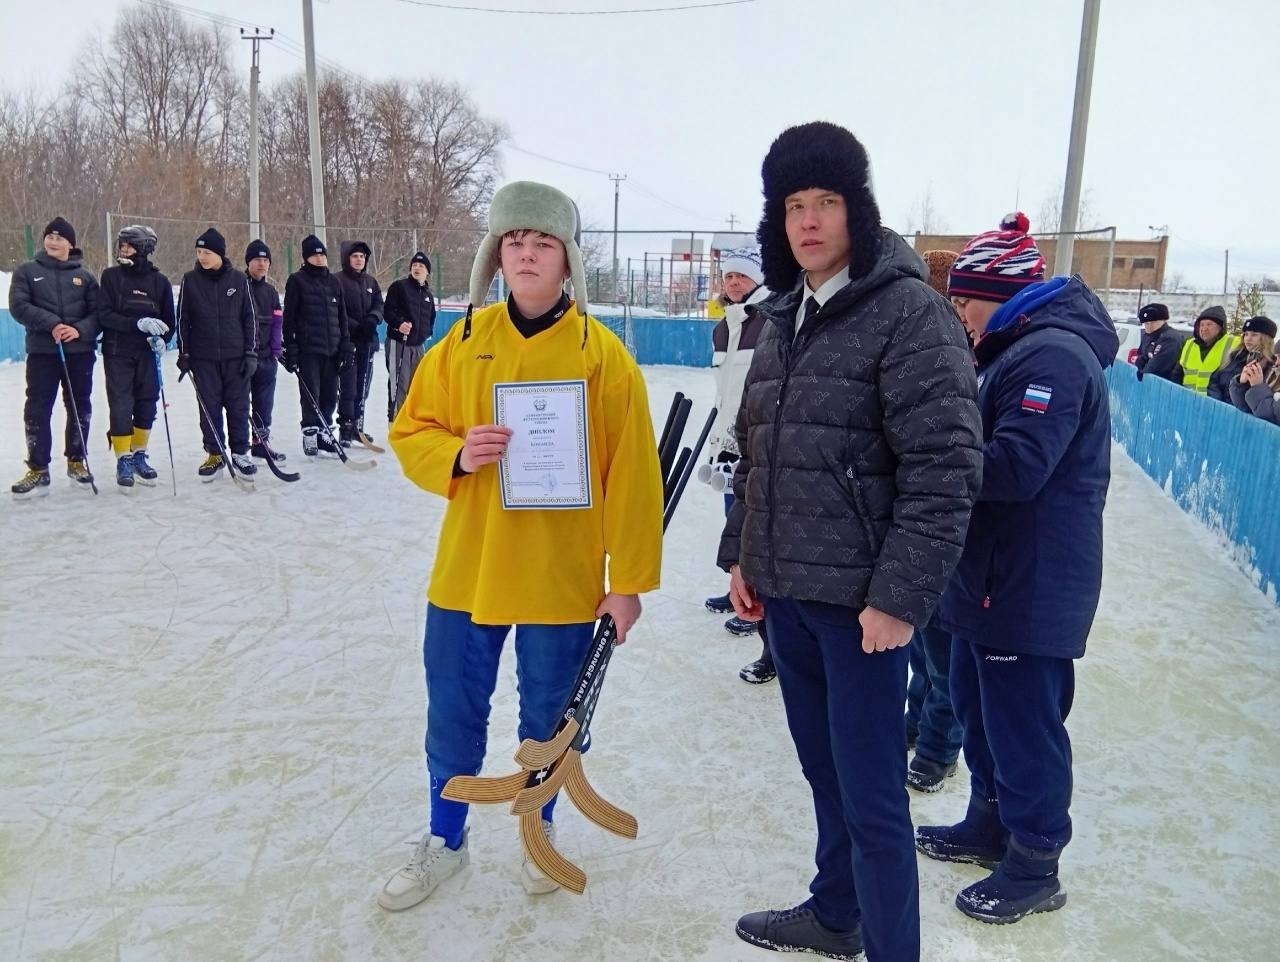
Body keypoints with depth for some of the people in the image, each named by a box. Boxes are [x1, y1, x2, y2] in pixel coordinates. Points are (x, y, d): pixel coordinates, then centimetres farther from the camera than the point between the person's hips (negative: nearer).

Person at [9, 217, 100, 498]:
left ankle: (76, 461, 23)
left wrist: (79, 330, -16)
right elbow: (19, 306, -4)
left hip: (80, 352, 1)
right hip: (42, 352, -1)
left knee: (80, 408, 8)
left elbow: (97, 313, 3)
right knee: (37, 411, -4)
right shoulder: (27, 272, 7)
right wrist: (51, 324, -19)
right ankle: (38, 471, 1)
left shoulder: (85, 277, 9)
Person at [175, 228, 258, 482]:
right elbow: (182, 319, 6)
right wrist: (184, 354, 3)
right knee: (209, 406, 5)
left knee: (239, 406, 4)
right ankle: (215, 454, 14)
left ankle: (240, 453, 15)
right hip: (203, 357, 1)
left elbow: (250, 317, 3)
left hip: (235, 356, -1)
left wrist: (251, 353, -1)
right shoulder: (190, 280, 2)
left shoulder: (238, 279, 0)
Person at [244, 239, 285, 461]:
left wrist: (277, 350, 6)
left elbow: (277, 322, 15)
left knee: (264, 402, 10)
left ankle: (261, 442, 20)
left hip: (266, 357, 6)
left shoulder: (270, 291, 15)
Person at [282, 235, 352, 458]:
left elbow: (342, 317, 16)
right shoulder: (297, 280, -1)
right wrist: (290, 348, -9)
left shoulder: (334, 282, 14)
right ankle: (310, 434, 7)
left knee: (330, 395, 7)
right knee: (311, 395, -2)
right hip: (308, 349, -5)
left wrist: (346, 346, 9)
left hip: (332, 349, 5)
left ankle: (325, 434, 17)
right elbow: (289, 316, -4)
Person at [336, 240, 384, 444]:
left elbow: (379, 305, 9)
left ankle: (357, 427, 19)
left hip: (368, 342, 6)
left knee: (362, 388, 10)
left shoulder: (371, 281, 15)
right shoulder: (338, 280, -4)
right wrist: (356, 327, -18)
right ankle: (345, 428, -1)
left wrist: (373, 318, -11)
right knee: (348, 387, -7)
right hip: (347, 341, -6)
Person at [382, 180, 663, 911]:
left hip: (562, 578, -2)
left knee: (548, 715, 14)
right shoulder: (464, 342, 1)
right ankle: (445, 841, 37)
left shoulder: (603, 353, -7)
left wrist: (629, 578, -8)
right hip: (466, 570, 3)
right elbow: (410, 433, 7)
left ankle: (540, 831, 40)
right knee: (454, 710, 14)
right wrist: (456, 454, -15)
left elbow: (631, 472, -7)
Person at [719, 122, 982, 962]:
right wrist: (741, 553, 15)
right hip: (783, 589, 8)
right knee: (825, 770, 22)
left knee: (871, 795, 1)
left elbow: (944, 467, -17)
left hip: (860, 600, -7)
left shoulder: (910, 312, -12)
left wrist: (900, 597, -19)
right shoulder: (785, 316, 12)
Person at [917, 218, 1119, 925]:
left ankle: (1033, 866, 20)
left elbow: (1014, 468, -28)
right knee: (979, 707, 22)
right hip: (994, 576, 11)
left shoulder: (1053, 356, -20)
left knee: (1023, 727, 3)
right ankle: (990, 824, 39)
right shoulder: (1016, 350, 14)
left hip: (1031, 590, -11)